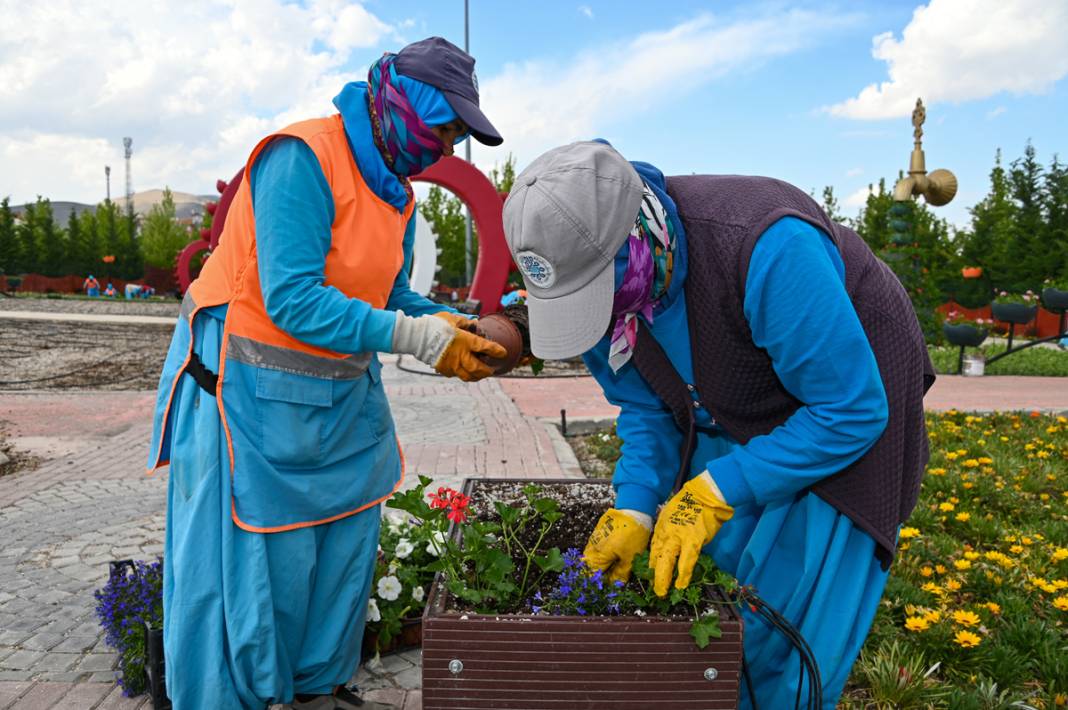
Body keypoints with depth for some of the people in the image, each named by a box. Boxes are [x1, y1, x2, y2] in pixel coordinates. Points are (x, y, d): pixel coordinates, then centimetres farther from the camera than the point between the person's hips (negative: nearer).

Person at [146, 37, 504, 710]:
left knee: (347, 545, 12)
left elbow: (391, 298, 10)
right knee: (249, 560, 1)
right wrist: (419, 337, -28)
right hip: (252, 393, -8)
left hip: (342, 395, 9)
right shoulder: (302, 158, -20)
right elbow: (292, 300, -28)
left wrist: (455, 326, -9)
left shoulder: (397, 192, 8)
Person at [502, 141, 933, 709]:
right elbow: (645, 410, -2)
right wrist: (633, 509, -16)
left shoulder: (768, 249, -38)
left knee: (789, 629, -6)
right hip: (731, 418, 6)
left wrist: (716, 492, -31)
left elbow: (852, 411, -29)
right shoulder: (590, 273, -16)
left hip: (847, 398, -5)